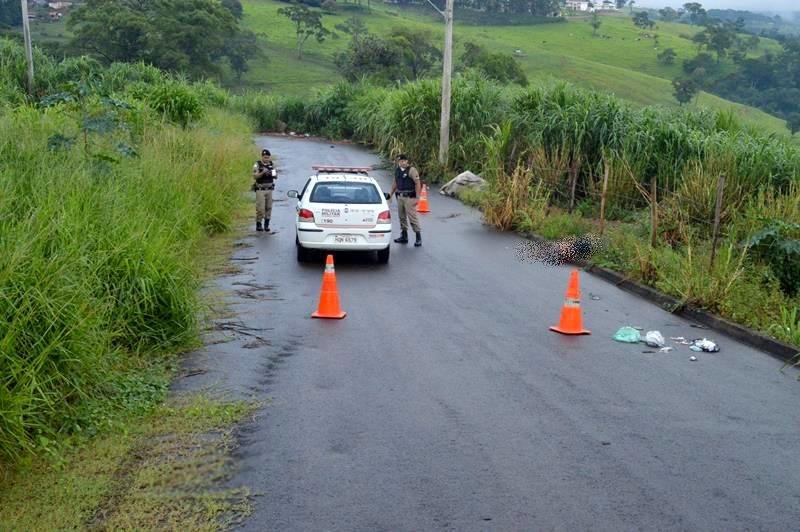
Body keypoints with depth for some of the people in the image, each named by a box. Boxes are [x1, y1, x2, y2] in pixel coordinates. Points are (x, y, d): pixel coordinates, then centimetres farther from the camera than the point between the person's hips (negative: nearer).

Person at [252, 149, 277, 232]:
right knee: (260, 208, -7)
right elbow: (255, 176, -12)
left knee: (268, 207, 3)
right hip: (260, 190, -4)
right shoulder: (257, 165, -4)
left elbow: (276, 177, 11)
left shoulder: (271, 164, 9)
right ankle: (258, 225, 2)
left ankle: (266, 225, 10)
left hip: (269, 190, 4)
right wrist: (263, 172, -25)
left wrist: (273, 174, -11)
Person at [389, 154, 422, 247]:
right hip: (400, 197, 7)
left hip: (409, 197, -7)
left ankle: (418, 238, -3)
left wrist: (417, 197, -18)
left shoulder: (412, 170, -11)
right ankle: (404, 236, 21)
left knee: (412, 217, -8)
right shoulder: (397, 170, 12)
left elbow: (418, 184, -14)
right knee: (402, 217, 11)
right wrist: (391, 194, 21)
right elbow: (395, 183, 22)